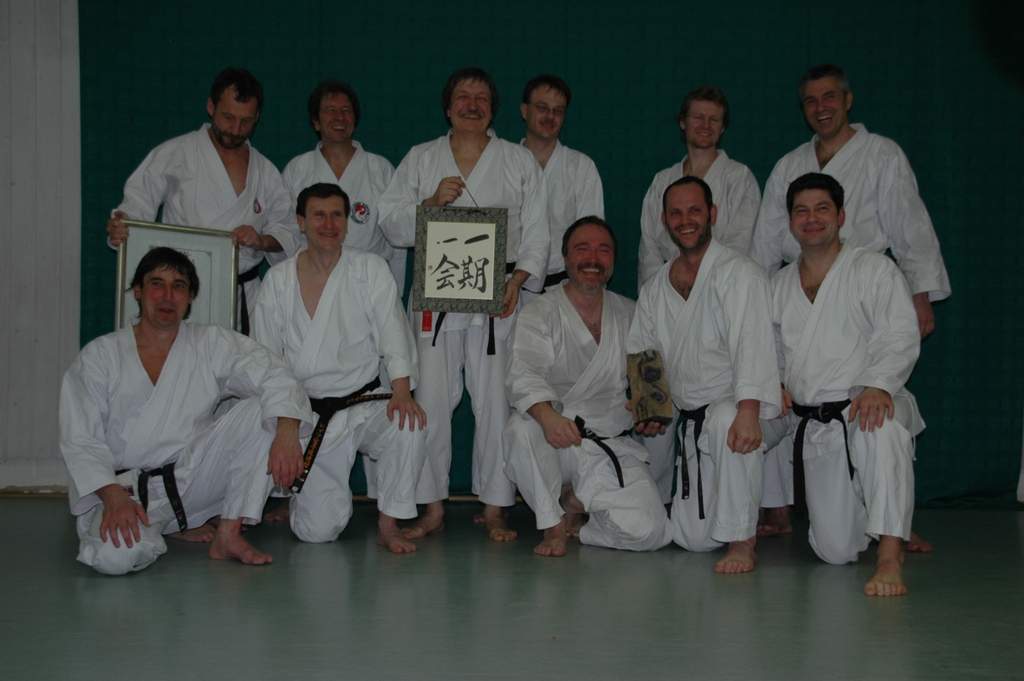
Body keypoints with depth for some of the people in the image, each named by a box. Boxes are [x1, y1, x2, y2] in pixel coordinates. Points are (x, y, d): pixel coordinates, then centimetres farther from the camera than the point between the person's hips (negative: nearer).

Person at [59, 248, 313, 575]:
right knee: (116, 555, -35)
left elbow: (274, 375, -7)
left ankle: (228, 534, -13)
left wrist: (287, 431, -28)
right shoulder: (99, 357, 0)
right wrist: (113, 496, -24)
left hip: (191, 480, 2)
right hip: (123, 486, -2)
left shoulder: (211, 345, 4)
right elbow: (81, 441, -6)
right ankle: (168, 531, 3)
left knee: (262, 412, -16)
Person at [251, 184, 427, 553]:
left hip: (364, 402, 0)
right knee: (317, 530, -9)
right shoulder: (277, 281, 2)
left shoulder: (370, 270, 0)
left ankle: (389, 523, -12)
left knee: (407, 426, -34)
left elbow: (394, 336, -7)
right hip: (307, 412, 0)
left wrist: (402, 392, -25)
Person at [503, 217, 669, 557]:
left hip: (613, 446, 2)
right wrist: (547, 415, -44)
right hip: (555, 446, -2)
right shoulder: (537, 314, -5)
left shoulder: (630, 315, 9)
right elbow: (522, 373, -23)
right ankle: (552, 525, -13)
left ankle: (574, 505, 10)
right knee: (523, 426, -36)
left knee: (648, 530, -19)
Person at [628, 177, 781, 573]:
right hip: (690, 422, 6)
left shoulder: (738, 274, -11)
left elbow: (752, 343, -25)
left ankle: (742, 541, -26)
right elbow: (640, 354, 20)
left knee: (727, 421, -43)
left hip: (735, 408, -5)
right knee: (694, 538, -1)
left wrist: (747, 411, -38)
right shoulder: (654, 290, 9)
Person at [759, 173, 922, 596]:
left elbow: (900, 336, -14)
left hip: (865, 407, -4)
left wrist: (878, 386, -32)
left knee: (884, 428, -44)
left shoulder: (873, 270, -1)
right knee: (837, 551, -3)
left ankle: (891, 556, -38)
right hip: (811, 424, 4)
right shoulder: (778, 286, 14)